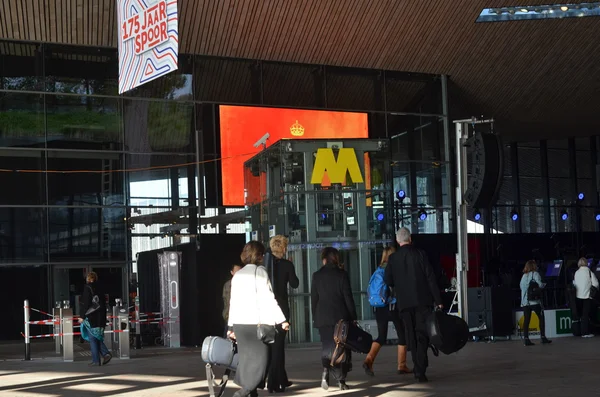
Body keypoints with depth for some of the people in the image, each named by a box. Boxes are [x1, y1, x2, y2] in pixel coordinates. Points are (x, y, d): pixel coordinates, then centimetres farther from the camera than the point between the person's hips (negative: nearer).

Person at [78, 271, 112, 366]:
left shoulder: (88, 288, -7)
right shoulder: (99, 288, 11)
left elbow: (86, 303, -13)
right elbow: (103, 304, 13)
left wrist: (82, 316, -9)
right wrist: (103, 319, 19)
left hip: (91, 317, -6)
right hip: (100, 318, 6)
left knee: (92, 339, -2)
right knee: (98, 338, 14)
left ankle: (96, 360, -3)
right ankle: (106, 353, -3)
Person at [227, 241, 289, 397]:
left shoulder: (237, 275, 16)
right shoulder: (259, 271, -3)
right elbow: (268, 298, -11)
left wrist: (231, 326, 23)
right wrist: (281, 320, -12)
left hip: (239, 323, 7)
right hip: (256, 323, -7)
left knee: (247, 361, 11)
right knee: (258, 361, -6)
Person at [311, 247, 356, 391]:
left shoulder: (317, 275, 1)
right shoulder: (342, 274, -3)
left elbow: (313, 298, 4)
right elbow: (348, 297, -3)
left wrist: (315, 317, 12)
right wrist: (353, 317, 3)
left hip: (323, 317, 1)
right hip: (340, 316, -1)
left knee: (327, 346, 9)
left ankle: (326, 369, -18)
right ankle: (341, 380, 3)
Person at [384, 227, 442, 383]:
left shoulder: (393, 258, 0)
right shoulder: (420, 254, -4)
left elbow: (388, 281, 3)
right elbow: (431, 278, -6)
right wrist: (438, 300, -3)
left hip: (404, 302, 2)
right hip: (423, 300, -2)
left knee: (412, 336, 12)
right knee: (422, 334, -2)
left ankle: (418, 368, 16)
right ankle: (421, 370, -14)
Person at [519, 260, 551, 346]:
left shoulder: (524, 276, 15)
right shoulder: (535, 274, -3)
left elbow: (521, 287, 12)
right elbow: (540, 285, -12)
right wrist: (544, 284, 9)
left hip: (525, 302, 5)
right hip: (534, 301, -5)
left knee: (526, 320, 2)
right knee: (541, 318, 8)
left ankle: (526, 339, -4)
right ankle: (543, 337, 8)